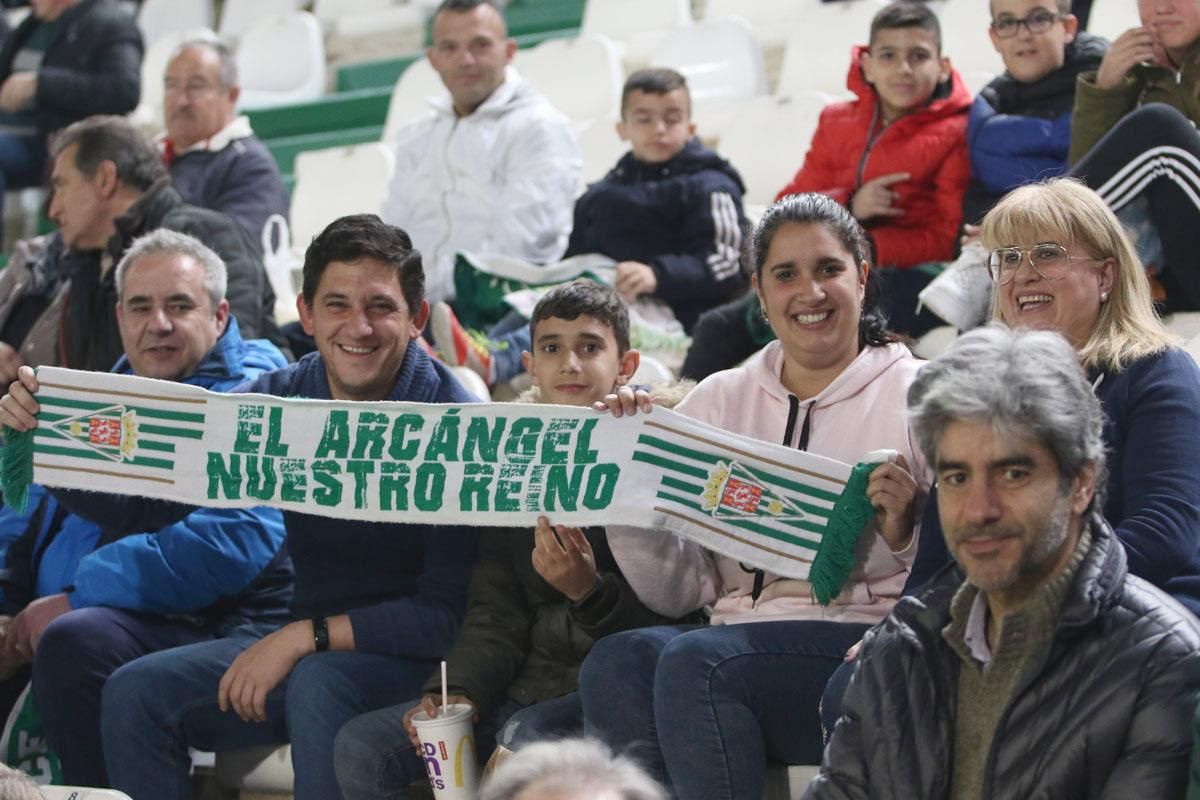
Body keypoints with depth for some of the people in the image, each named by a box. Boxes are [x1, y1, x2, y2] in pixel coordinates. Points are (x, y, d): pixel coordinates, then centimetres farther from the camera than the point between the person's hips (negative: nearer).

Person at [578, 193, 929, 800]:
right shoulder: (717, 400, 16)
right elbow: (676, 593, 10)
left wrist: (905, 535, -22)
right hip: (736, 634, 4)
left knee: (696, 662, -31)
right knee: (615, 662, -27)